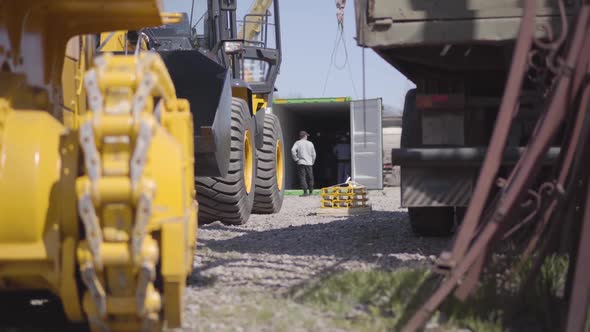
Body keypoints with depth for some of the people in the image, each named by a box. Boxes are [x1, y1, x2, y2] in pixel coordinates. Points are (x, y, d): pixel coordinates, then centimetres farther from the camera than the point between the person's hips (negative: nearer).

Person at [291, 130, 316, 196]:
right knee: (310, 177, 13)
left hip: (301, 163, -3)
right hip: (309, 163, 3)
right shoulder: (310, 143, 8)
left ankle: (305, 192, -13)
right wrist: (312, 162, 22)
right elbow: (313, 154, 12)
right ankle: (311, 191, 18)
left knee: (302, 177, -4)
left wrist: (296, 159, -6)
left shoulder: (297, 143, 0)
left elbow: (293, 150, -16)